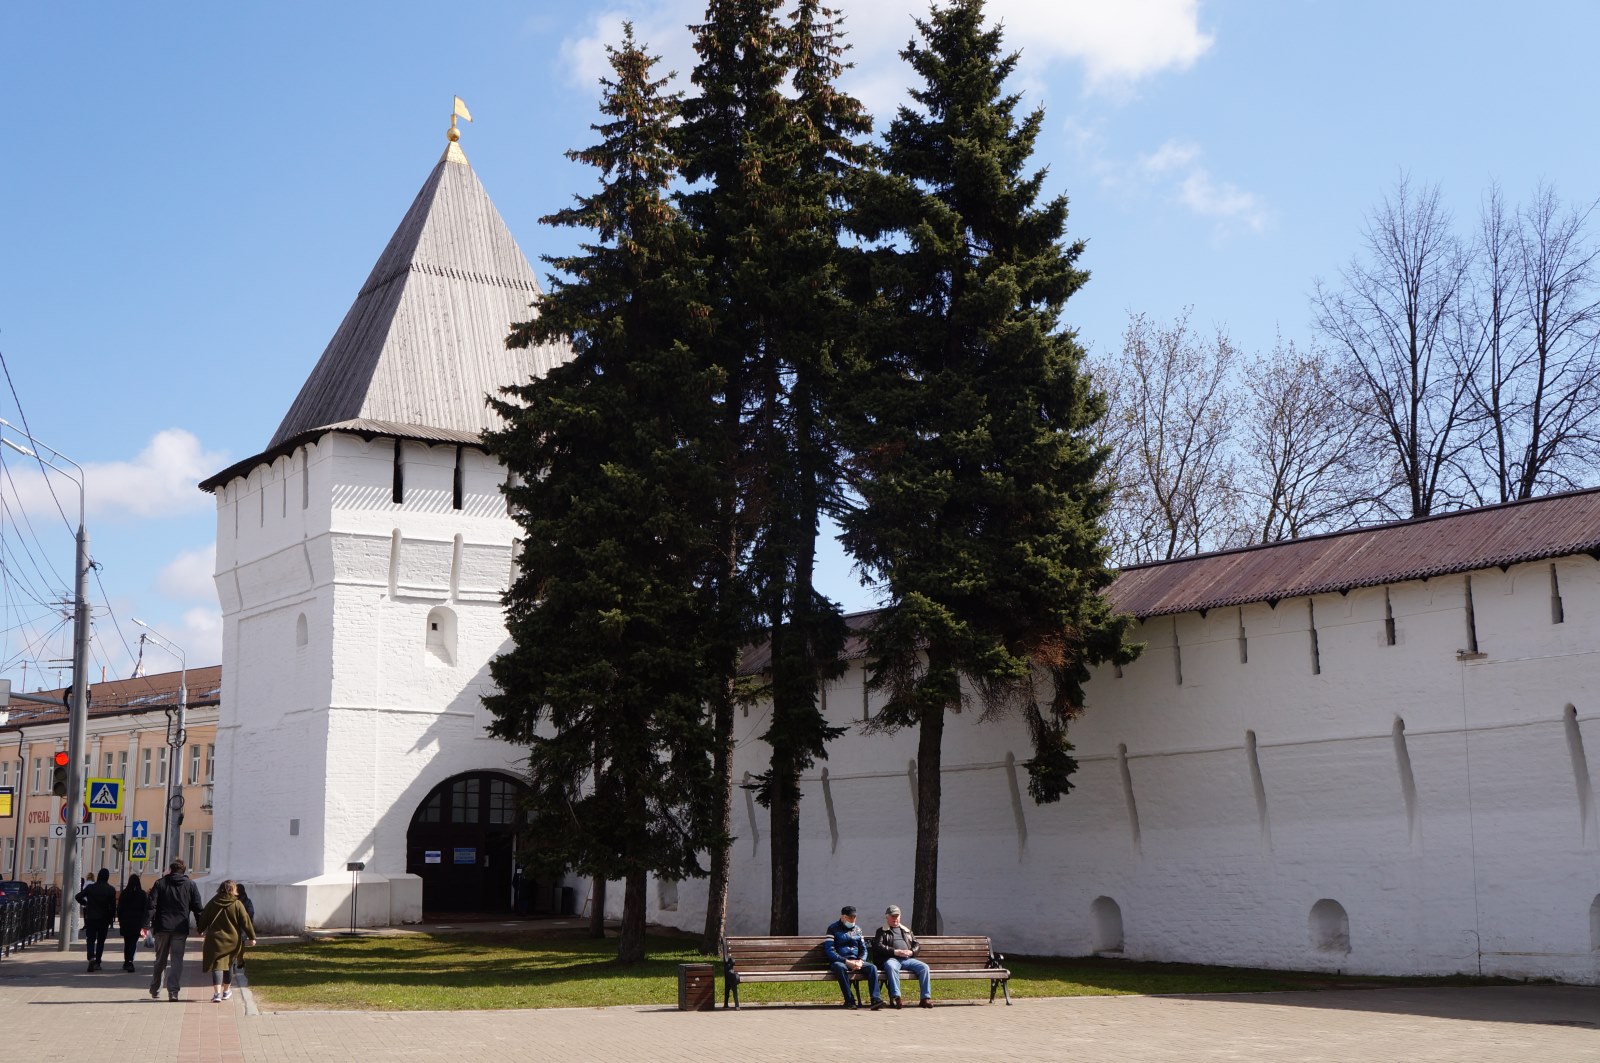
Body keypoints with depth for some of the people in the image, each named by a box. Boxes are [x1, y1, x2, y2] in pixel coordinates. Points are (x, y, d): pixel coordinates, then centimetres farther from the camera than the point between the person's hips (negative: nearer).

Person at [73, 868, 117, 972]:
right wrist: (111, 918, 4)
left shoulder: (90, 887, -2)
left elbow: (78, 897, -3)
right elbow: (113, 906, -5)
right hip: (104, 919, 0)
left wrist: (85, 903, 14)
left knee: (91, 940, 2)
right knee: (100, 941, 11)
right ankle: (97, 962, 9)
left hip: (91, 918, 0)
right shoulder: (111, 890, -5)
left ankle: (91, 957, -23)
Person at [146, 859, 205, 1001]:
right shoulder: (191, 885, 5)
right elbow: (197, 908, 3)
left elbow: (151, 905, -4)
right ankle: (173, 991, -10)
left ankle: (155, 990, 22)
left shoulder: (160, 883, 4)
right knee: (177, 960, 0)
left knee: (160, 960, 14)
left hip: (162, 927, 1)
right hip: (180, 929, -1)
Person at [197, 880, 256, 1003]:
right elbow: (246, 922, -6)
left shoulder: (213, 903, 0)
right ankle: (226, 991, 32)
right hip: (232, 941, 0)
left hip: (215, 939, 0)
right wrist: (251, 937, 1)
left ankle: (217, 993, -20)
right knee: (229, 965, 18)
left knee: (217, 965, -4)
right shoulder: (237, 904, -7)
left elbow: (203, 919, 9)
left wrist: (201, 930, 27)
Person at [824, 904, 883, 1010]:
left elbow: (863, 949, 18)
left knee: (872, 967, -24)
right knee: (840, 967, -39)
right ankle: (849, 1000, -35)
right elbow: (829, 951, -8)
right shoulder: (833, 928, 2)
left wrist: (860, 961, -5)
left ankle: (876, 999, -35)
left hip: (856, 961, 4)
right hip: (840, 961, -4)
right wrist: (846, 961, -17)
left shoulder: (857, 929, 19)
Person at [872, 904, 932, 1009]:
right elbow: (878, 946, 1)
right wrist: (895, 952, -12)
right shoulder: (882, 931, 17)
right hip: (892, 959, -4)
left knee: (924, 967, -21)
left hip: (908, 959, 4)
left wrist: (911, 952, 0)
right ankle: (895, 997, -44)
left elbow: (917, 944, 24)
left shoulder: (906, 931, 30)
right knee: (891, 967, -40)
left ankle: (926, 998, -24)